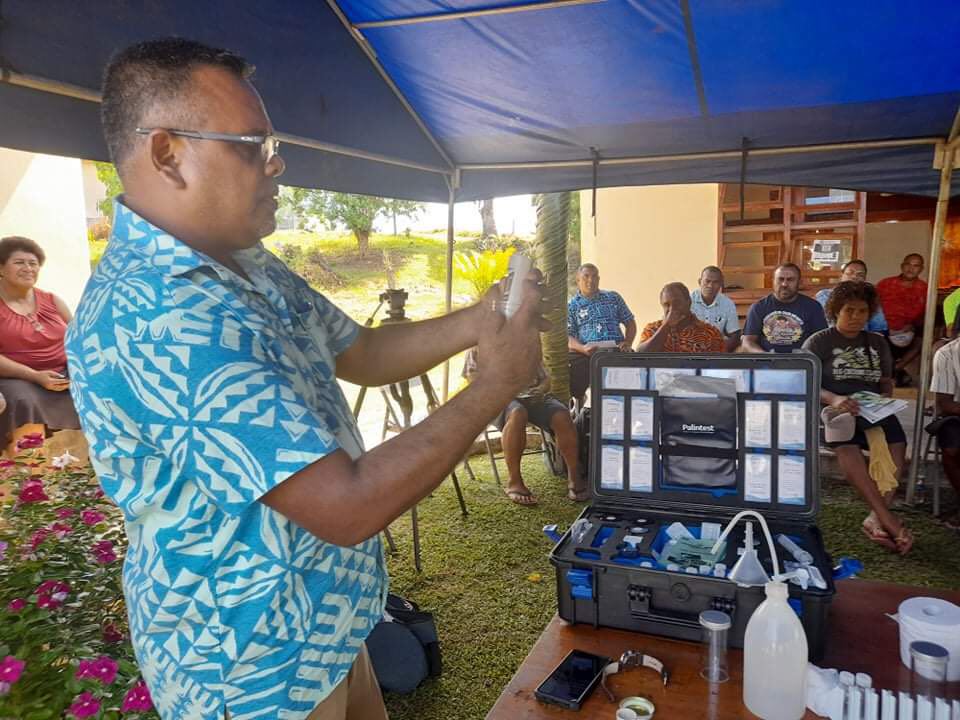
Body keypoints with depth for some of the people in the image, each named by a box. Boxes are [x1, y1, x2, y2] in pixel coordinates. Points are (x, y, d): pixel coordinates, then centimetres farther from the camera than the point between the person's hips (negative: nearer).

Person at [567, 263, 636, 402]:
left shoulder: (613, 297, 21)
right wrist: (583, 348, -17)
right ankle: (578, 401, -12)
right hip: (586, 354, -2)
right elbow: (567, 336, 3)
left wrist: (627, 343, 0)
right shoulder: (571, 306, 13)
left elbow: (630, 323, 20)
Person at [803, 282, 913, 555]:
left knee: (895, 443, -28)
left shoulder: (878, 343, 20)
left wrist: (884, 400, -3)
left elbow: (886, 382, 21)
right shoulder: (818, 342, 5)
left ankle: (876, 518, -31)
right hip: (833, 409, -4)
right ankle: (887, 518, -39)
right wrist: (833, 399, -23)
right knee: (846, 444, -37)